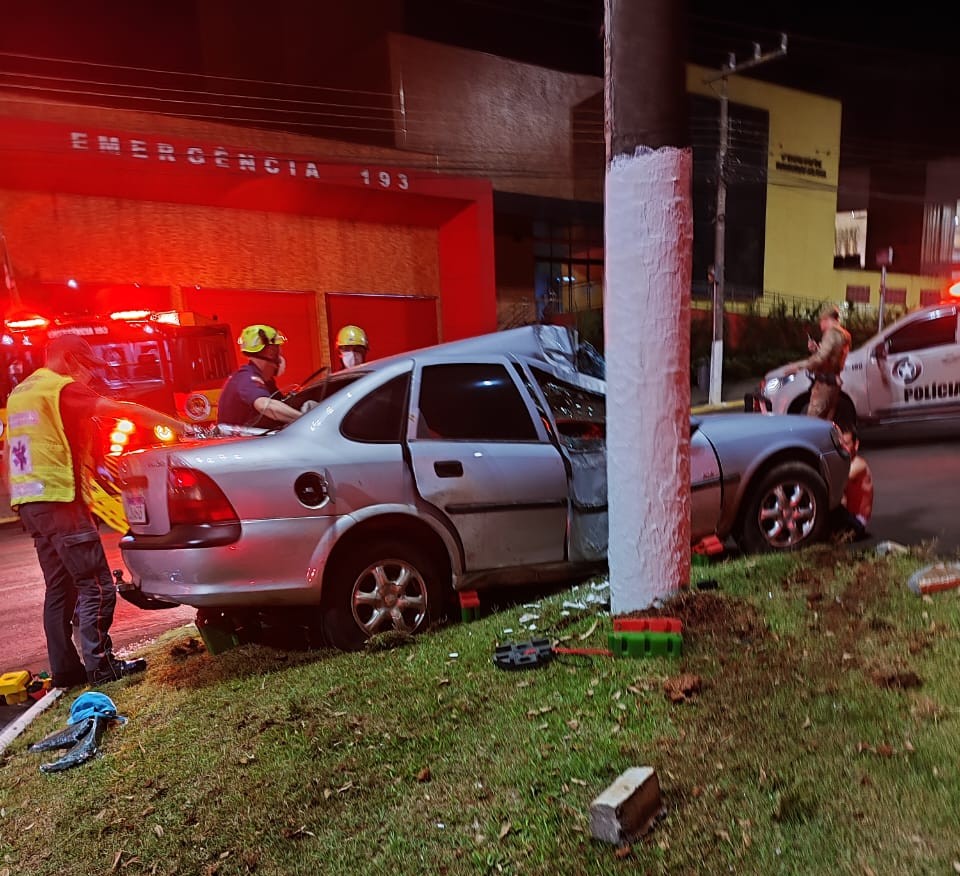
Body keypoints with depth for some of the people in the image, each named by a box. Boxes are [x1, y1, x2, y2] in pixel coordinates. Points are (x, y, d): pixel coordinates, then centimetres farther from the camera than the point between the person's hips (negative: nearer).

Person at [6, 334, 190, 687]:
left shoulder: (19, 393, 19)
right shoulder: (62, 388, -10)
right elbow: (124, 410, -16)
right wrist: (179, 426, -15)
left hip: (29, 501, 10)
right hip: (59, 498, -10)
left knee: (60, 587, 13)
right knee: (95, 586, -4)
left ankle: (65, 668, 18)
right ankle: (98, 664, -1)